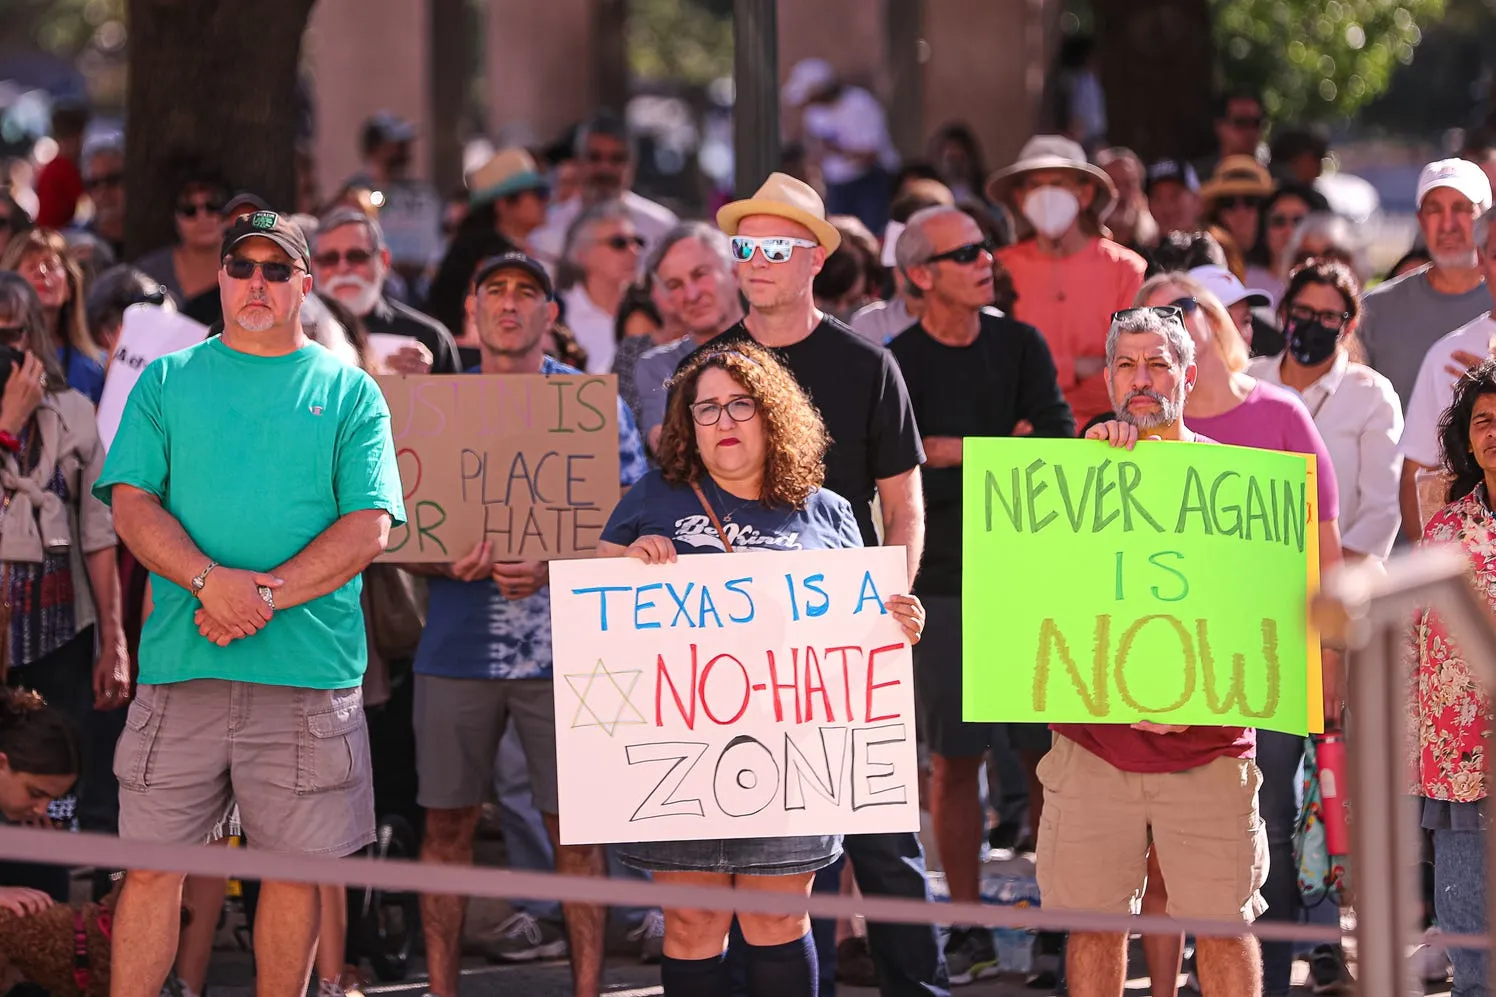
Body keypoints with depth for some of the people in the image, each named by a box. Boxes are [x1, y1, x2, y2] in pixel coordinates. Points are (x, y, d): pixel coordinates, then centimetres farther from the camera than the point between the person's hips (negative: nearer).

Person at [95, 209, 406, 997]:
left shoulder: (350, 393, 9)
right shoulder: (166, 382, 12)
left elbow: (370, 525, -1)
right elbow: (132, 503, 2)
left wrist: (270, 594, -14)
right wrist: (211, 582, -16)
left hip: (310, 671, 0)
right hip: (180, 664, 0)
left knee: (297, 866, 3)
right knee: (151, 864, -1)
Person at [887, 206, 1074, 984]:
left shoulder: (1020, 346, 8)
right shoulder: (897, 364, 0)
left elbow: (1059, 447, -2)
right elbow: (908, 483, -12)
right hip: (943, 583, -2)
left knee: (1050, 751, -2)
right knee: (955, 758, -1)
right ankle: (968, 930, 6)